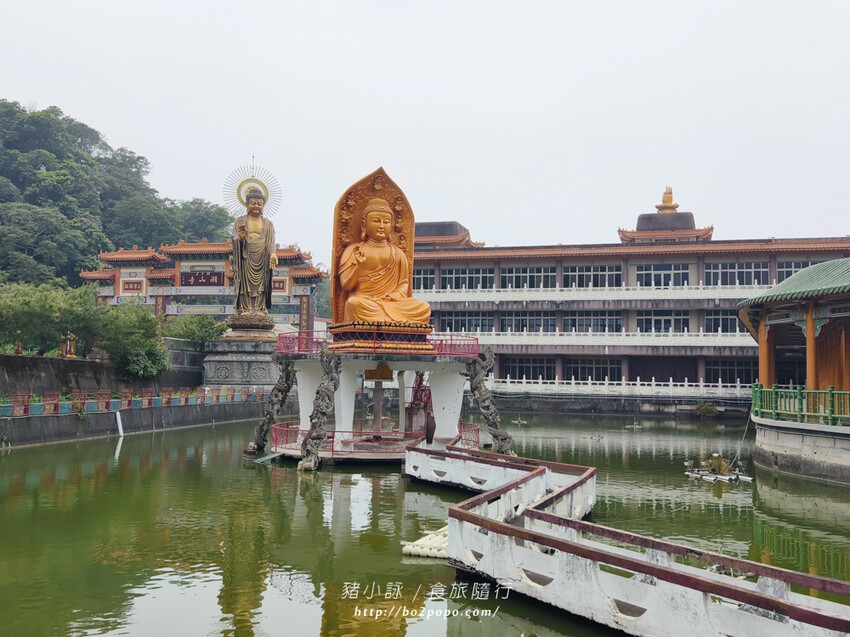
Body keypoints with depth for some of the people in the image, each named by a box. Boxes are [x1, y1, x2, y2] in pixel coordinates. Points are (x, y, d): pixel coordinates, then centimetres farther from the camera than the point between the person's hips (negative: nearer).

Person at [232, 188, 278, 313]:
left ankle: (260, 309, -1)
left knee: (260, 283, -2)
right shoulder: (240, 221, 9)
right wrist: (240, 238, -24)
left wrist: (272, 254, -16)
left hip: (262, 260, 2)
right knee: (246, 283, -6)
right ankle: (245, 308, -5)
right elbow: (235, 239, 0)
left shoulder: (268, 224, 14)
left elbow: (271, 242, 5)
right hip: (245, 259, -1)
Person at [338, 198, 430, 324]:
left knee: (424, 308, -24)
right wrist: (359, 266, -16)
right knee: (355, 304, -39)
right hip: (362, 299, -2)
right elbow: (346, 285, 2)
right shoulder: (352, 250, 10)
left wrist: (395, 295, -9)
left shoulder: (398, 253, 18)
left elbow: (404, 282, 14)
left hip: (392, 302, 2)